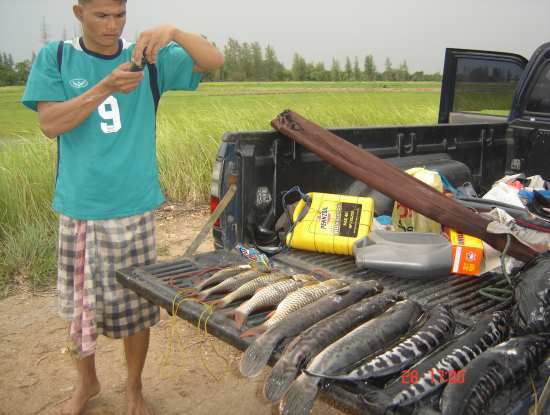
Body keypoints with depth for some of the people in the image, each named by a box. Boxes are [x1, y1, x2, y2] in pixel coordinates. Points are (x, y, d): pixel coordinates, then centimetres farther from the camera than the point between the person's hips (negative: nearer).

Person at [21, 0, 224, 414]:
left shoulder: (147, 58, 2)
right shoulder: (55, 58, 2)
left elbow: (215, 60, -4)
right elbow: (49, 124, -9)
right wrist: (106, 88, -21)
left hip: (135, 209, 0)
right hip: (78, 209, 1)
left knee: (136, 307, 9)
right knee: (79, 306, 14)